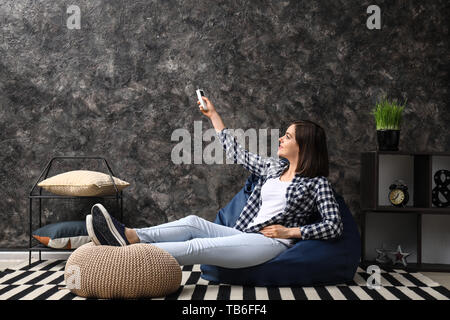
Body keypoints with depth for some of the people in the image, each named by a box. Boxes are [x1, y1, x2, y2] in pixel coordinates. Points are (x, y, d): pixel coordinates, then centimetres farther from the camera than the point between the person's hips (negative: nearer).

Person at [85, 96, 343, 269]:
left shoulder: (317, 183, 1)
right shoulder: (274, 167, 21)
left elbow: (334, 226, -7)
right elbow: (237, 153, 28)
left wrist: (290, 231, -12)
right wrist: (213, 115, 31)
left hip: (271, 242, -8)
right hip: (246, 235, 8)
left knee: (197, 247, -25)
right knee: (193, 222, -17)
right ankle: (129, 236, -35)